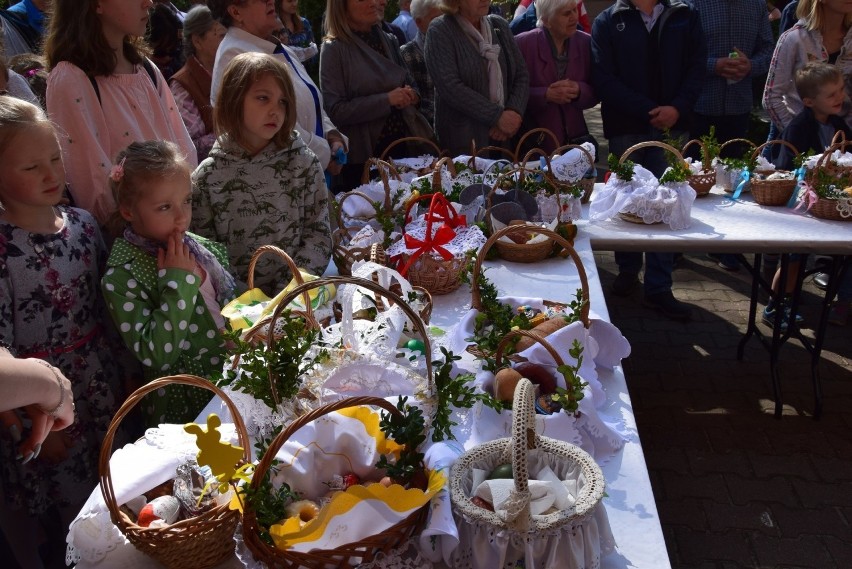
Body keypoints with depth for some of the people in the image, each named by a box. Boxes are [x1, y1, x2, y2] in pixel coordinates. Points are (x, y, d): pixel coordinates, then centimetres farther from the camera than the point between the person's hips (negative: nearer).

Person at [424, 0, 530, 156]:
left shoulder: (500, 25, 12)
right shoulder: (440, 31, -5)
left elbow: (521, 75, 10)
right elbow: (450, 87, -15)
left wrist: (514, 113, -8)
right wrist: (497, 116, -17)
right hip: (464, 139, -5)